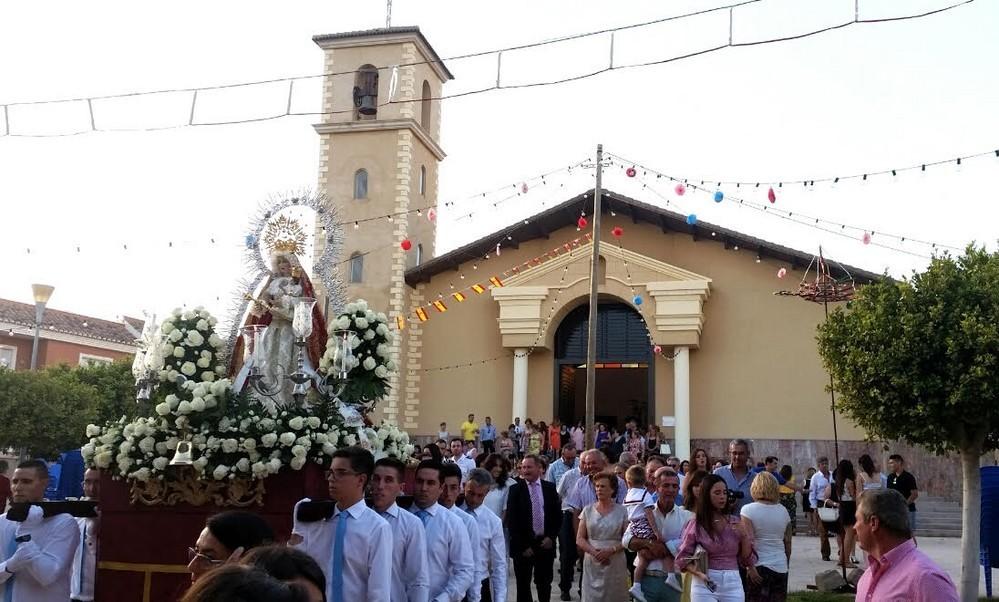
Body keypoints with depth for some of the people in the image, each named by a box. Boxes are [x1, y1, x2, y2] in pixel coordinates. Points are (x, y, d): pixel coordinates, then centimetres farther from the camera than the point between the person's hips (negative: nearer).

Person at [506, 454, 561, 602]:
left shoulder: (550, 488, 3)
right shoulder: (515, 489, -4)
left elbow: (558, 515, 6)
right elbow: (511, 520, -6)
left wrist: (551, 537, -6)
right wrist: (523, 545, -10)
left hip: (545, 543, 2)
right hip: (523, 545, -1)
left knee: (544, 584, 11)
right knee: (523, 584, 9)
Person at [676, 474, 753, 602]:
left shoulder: (735, 522, 8)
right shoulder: (696, 524, -1)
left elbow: (746, 559, 10)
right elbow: (683, 556, 0)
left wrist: (744, 536, -6)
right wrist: (699, 574, -16)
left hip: (733, 583, 3)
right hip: (706, 583, -3)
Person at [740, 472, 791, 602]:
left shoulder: (748, 510, -8)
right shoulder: (783, 511, 7)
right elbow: (788, 543, 13)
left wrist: (750, 567, -14)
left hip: (759, 567, -5)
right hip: (781, 567, 5)